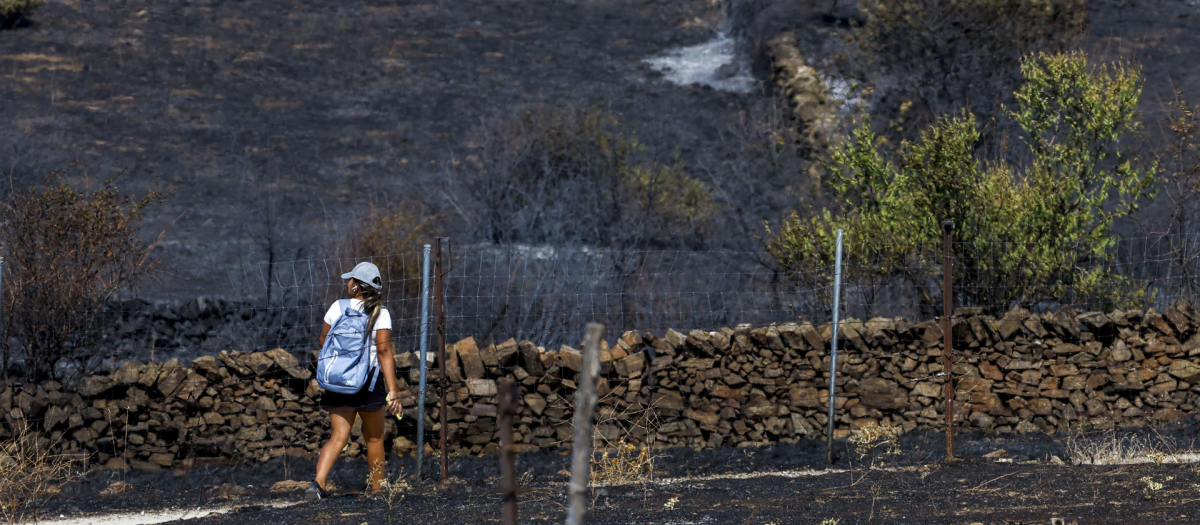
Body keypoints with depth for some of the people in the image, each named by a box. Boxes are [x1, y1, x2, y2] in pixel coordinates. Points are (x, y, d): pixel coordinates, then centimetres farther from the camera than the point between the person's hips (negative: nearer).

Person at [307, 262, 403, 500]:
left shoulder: (337, 308, -1)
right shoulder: (380, 314, -9)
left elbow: (324, 340, 13)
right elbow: (385, 353, -16)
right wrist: (392, 391, -17)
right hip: (368, 382, -2)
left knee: (338, 437, 0)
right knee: (374, 437, 16)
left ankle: (318, 483, -21)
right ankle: (377, 489, 26)